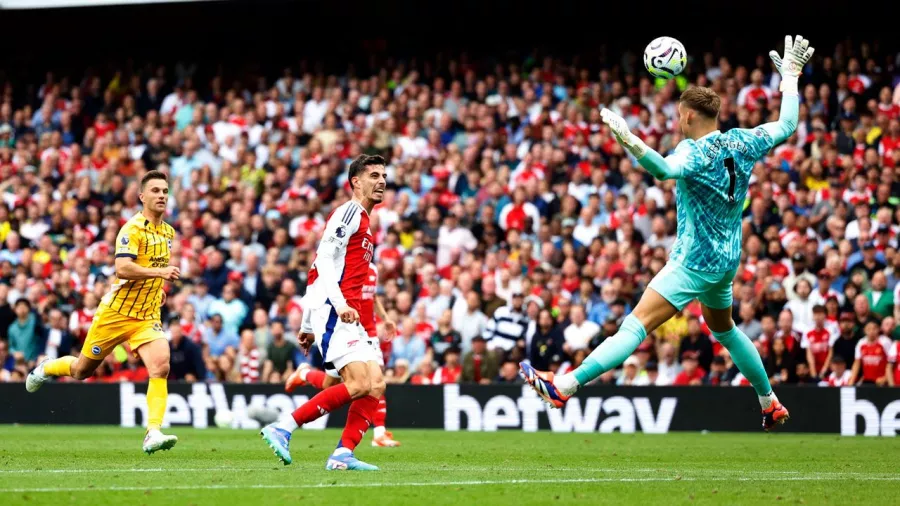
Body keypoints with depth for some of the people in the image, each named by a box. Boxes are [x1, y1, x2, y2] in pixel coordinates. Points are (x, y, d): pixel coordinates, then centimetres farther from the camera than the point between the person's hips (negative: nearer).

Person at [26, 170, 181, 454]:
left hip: (147, 316, 5)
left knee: (160, 367, -20)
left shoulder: (168, 232, 8)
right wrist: (160, 272, -37)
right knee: (82, 371, 12)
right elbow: (122, 268, -30)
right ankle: (46, 369, 45)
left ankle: (153, 434, -21)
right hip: (116, 312, -5)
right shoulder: (133, 229, -16)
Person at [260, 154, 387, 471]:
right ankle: (283, 428, -16)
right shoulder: (348, 212, -4)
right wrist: (340, 304, -28)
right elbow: (324, 260, -16)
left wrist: (308, 326, 24)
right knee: (358, 384, -20)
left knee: (376, 383, -3)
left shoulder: (362, 219, 25)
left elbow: (316, 272, 26)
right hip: (333, 313, -10)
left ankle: (343, 455, -8)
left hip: (350, 317, 10)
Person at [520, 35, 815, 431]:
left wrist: (629, 142, -58)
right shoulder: (741, 143, 2)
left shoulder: (697, 153, -20)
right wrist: (790, 75, 26)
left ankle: (565, 386, -29)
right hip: (726, 260, 8)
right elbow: (786, 126, 17)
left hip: (695, 261, -8)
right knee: (724, 329, 30)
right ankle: (770, 404, 38)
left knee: (637, 324, -19)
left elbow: (665, 169, -42)